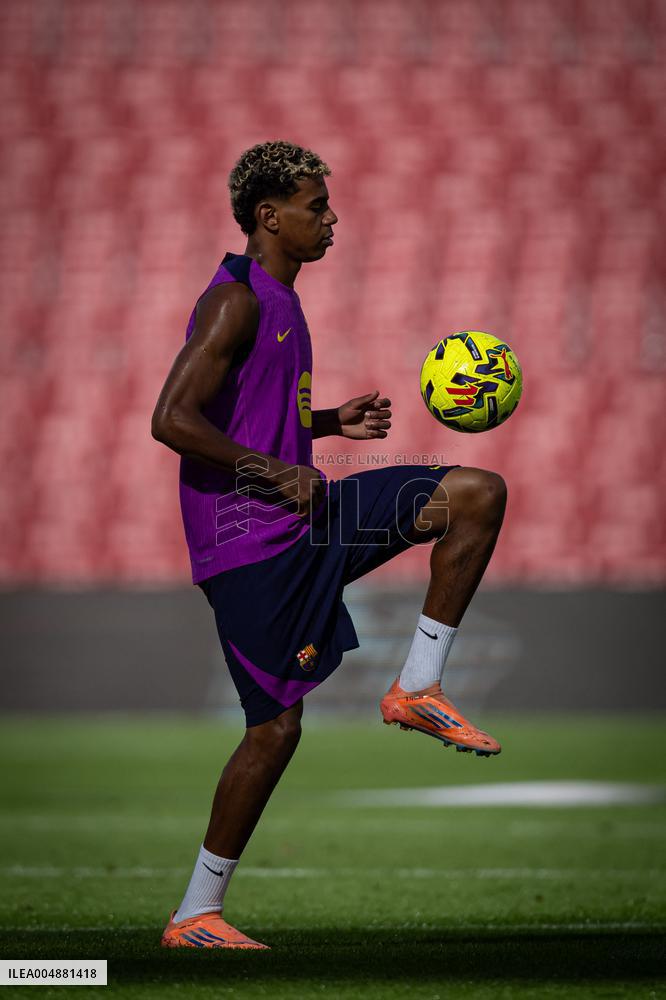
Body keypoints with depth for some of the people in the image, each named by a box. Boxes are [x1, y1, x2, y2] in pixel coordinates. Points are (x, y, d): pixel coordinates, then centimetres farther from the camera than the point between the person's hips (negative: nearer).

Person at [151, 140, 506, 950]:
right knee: (276, 725, -6)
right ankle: (195, 916, 6)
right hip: (249, 541, -9)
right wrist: (273, 472, -20)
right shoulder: (235, 301, -15)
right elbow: (172, 419, -24)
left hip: (297, 517, 9)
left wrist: (333, 421, 11)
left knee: (478, 494, 1)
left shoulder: (278, 301, 15)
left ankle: (417, 688, 4)